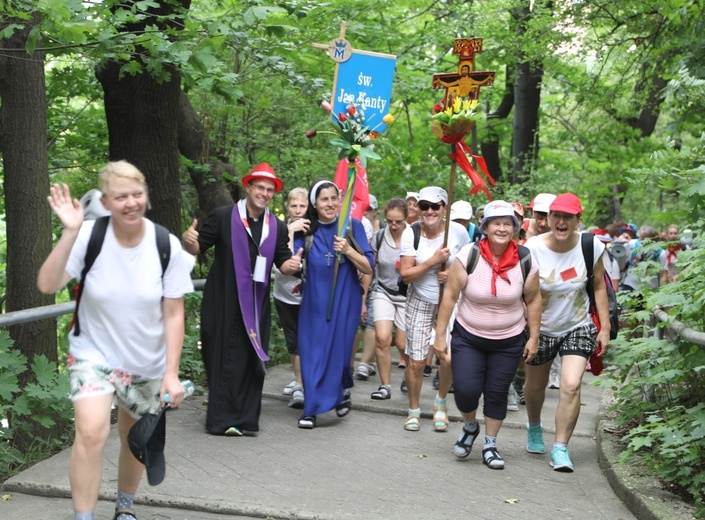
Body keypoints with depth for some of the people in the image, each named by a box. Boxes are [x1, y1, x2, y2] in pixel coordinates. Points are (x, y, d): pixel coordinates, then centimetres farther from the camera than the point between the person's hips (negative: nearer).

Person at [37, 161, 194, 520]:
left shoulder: (167, 246, -13)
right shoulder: (89, 235, -16)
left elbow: (173, 314, -8)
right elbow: (47, 285, -25)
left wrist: (171, 374, -11)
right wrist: (70, 233, -34)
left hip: (147, 362, 2)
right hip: (93, 353, -2)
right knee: (92, 432, -23)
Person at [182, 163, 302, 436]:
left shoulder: (277, 227, 10)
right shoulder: (223, 216, -2)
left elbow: (283, 262, 11)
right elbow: (198, 247, 0)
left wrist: (292, 264, -12)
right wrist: (189, 241, -23)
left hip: (257, 304, 4)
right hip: (224, 303, -4)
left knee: (253, 358, 5)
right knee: (225, 358, -3)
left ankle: (245, 418, 15)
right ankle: (222, 419, 5)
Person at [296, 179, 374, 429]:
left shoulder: (352, 226, -3)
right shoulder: (306, 230, 1)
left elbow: (368, 268, -5)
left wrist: (348, 251, -21)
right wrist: (290, 232, -19)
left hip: (344, 301, -1)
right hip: (314, 302, 2)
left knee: (338, 350, 0)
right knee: (311, 351, 0)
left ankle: (343, 392, 26)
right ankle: (311, 409, 10)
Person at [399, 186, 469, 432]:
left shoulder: (458, 231, -8)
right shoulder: (411, 233, -9)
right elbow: (405, 274, -11)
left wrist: (452, 273, -14)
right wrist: (433, 260, -20)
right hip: (420, 303, 0)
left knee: (449, 359, -8)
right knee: (416, 361, -2)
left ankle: (440, 402, 22)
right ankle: (414, 410, 22)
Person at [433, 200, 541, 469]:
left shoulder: (525, 260, -9)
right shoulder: (468, 255, -14)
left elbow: (533, 300, 3)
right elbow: (450, 296, -9)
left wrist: (533, 338, 2)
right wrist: (440, 336, -9)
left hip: (509, 341, 1)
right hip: (468, 336, -1)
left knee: (497, 394, 5)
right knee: (466, 391, -9)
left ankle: (490, 445, 27)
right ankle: (470, 427, 25)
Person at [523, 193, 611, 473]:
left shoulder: (591, 246, -13)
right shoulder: (532, 249, -18)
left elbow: (599, 287, 1)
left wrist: (605, 327, -1)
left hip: (578, 328, 0)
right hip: (540, 327, 0)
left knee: (571, 386, -16)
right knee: (535, 386, 17)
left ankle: (560, 448, -3)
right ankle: (534, 428, 48)